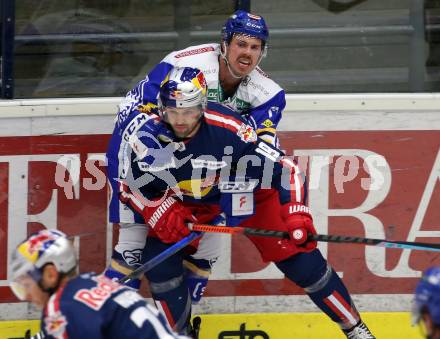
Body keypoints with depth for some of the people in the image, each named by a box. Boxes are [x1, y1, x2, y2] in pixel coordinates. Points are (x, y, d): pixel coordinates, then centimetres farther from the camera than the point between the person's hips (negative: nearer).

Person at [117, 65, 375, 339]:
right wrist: (162, 214, -23)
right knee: (159, 260, -13)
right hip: (185, 202, 3)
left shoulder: (229, 129, -36)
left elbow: (283, 168, -29)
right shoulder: (149, 138, -27)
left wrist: (296, 215, -36)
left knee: (297, 257, -9)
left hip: (245, 191, -3)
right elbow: (132, 187, -9)